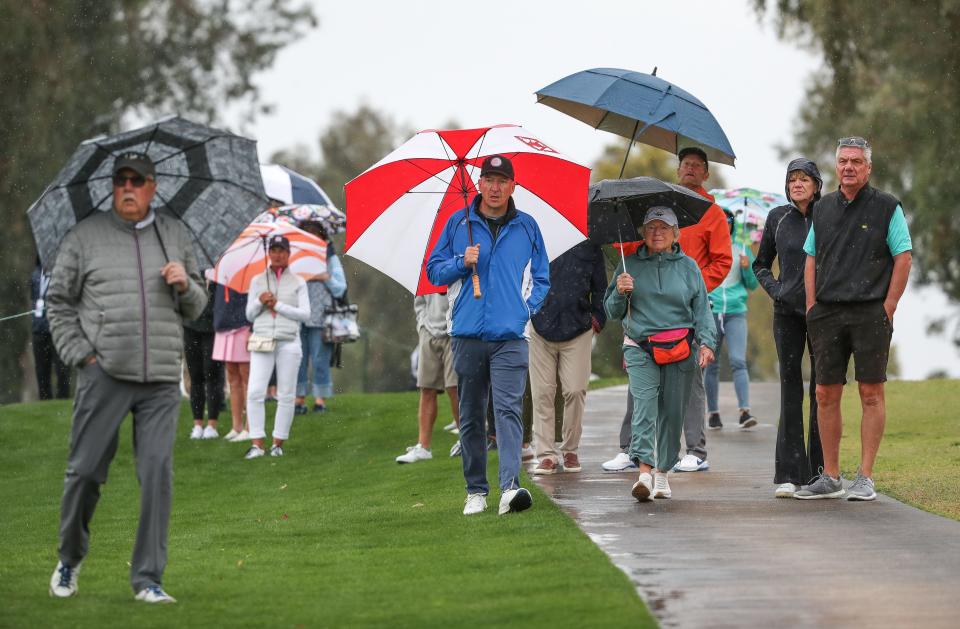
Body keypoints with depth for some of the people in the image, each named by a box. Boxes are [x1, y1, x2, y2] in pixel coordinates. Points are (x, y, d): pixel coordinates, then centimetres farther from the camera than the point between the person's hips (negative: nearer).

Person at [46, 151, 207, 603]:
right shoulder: (85, 235, 5)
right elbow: (58, 301, 6)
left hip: (162, 380, 2)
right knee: (85, 470, 1)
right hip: (103, 375, -2)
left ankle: (148, 578, 1)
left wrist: (186, 285, -3)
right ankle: (70, 558, 23)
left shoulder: (175, 235, 14)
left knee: (158, 475, -4)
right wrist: (81, 355, -3)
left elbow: (196, 308, 19)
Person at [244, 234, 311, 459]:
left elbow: (305, 314, 0)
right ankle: (257, 444, -10)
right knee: (255, 392, -12)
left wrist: (278, 305, -7)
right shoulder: (257, 281, 14)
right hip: (262, 340, 1)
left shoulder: (297, 282, 8)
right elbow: (249, 315, 14)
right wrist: (260, 302, -6)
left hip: (288, 342, -1)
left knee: (286, 395, -1)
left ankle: (278, 443, 5)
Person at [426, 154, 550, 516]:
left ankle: (511, 487, -25)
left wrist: (529, 309, 2)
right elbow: (434, 271, 11)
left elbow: (541, 277, 18)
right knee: (471, 416, 6)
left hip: (510, 337, -1)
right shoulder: (459, 224, 9)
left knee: (508, 409, -15)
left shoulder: (526, 227, 10)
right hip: (467, 336, 1)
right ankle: (476, 491, 13)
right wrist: (462, 263, -8)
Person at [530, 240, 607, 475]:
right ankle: (546, 454, 2)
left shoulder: (589, 248, 10)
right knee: (542, 393, -2)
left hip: (578, 330, 1)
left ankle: (570, 449, 11)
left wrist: (597, 319, 8)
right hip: (541, 329, 0)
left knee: (575, 391, -4)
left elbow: (600, 288, 17)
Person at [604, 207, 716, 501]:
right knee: (644, 404, -17)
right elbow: (612, 311, 13)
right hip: (640, 348, -1)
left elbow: (701, 309, 8)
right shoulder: (630, 265, 9)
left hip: (681, 350, 1)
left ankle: (662, 472, 17)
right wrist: (620, 293, -8)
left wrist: (706, 342, -5)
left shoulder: (688, 267, 10)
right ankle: (644, 470, -27)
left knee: (673, 411, 3)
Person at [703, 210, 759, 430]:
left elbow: (752, 285, 14)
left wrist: (747, 268, -4)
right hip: (709, 312, 0)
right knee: (711, 365, 2)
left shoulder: (742, 251, 12)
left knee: (738, 361, -11)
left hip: (736, 312, 0)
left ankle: (745, 411, -17)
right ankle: (713, 413, 8)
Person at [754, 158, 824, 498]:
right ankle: (789, 474, -2)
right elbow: (761, 263, 19)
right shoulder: (778, 218, 7)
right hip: (787, 311, 1)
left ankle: (819, 471, 7)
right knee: (790, 389, -2)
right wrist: (774, 289, 3)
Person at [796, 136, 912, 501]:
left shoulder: (886, 207, 1)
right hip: (828, 313, 4)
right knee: (825, 395, 3)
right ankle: (830, 478, 10)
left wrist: (887, 308, -8)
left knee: (871, 394, -3)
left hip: (870, 313, -4)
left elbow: (903, 258, -1)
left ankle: (865, 478, 0)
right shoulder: (824, 209, 14)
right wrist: (812, 307, 8)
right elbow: (811, 259, 18)